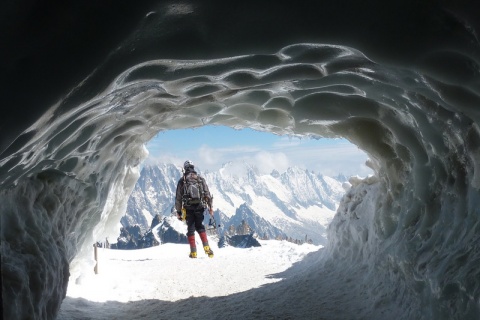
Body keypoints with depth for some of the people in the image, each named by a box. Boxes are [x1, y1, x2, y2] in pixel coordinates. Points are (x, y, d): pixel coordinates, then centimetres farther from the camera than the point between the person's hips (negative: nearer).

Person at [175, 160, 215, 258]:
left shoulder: (182, 181, 0)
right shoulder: (201, 179, 5)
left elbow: (178, 198, 1)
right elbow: (207, 194, 4)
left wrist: (178, 211, 7)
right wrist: (210, 207, 9)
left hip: (188, 208, -2)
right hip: (200, 207, 2)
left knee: (191, 229, 6)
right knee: (200, 227, 17)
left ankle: (193, 252, 3)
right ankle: (206, 246, 2)